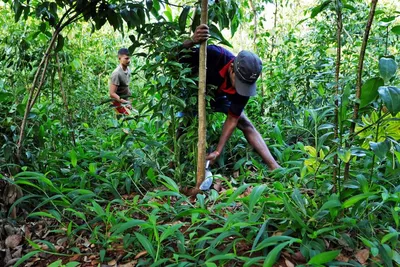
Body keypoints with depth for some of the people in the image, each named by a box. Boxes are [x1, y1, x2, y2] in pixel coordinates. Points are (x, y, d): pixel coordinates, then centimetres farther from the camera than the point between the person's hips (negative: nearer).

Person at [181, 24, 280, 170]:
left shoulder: (244, 86, -31)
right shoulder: (215, 55, -42)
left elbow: (232, 119, -23)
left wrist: (218, 151, -28)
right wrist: (192, 41, -56)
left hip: (219, 95, 1)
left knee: (247, 125, -7)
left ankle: (275, 168, -4)